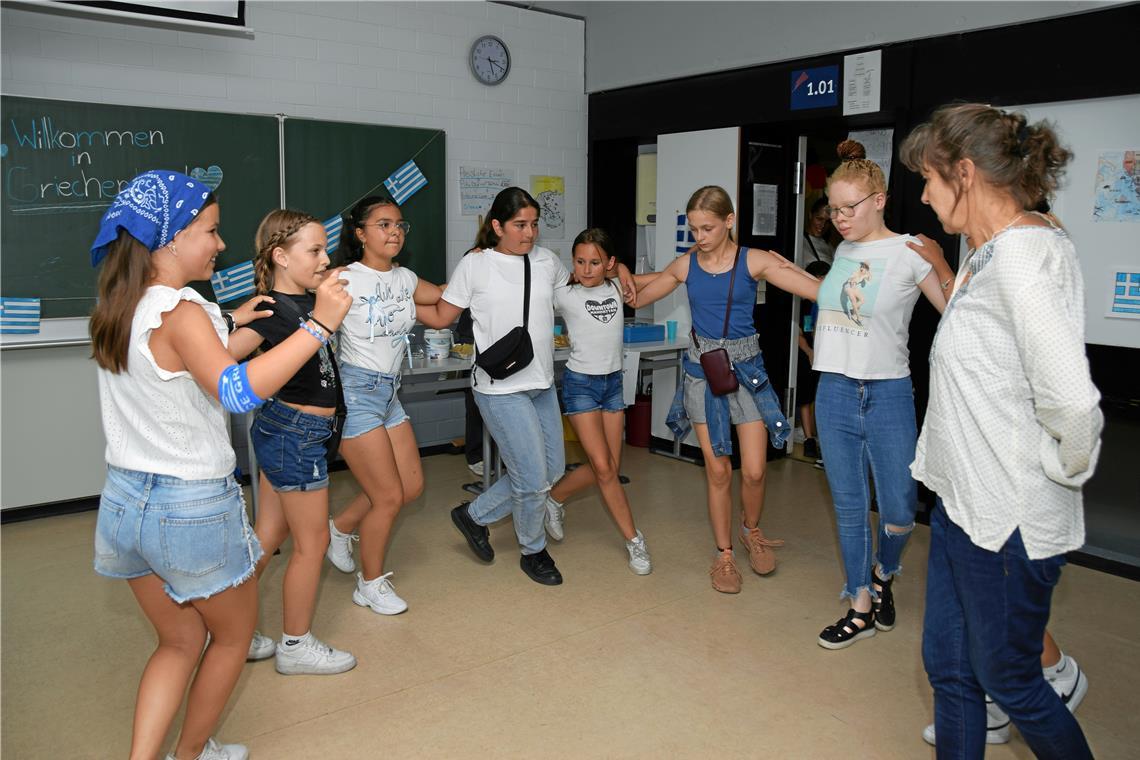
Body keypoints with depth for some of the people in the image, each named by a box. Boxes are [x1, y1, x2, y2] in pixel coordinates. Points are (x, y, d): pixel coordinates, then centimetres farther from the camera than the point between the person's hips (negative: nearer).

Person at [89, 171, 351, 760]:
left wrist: (228, 323, 19)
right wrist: (319, 324, -38)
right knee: (234, 636, 19)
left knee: (180, 641, 22)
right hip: (193, 510, -7)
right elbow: (236, 391, -37)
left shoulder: (117, 308, 5)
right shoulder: (181, 312, -21)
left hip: (124, 503, 8)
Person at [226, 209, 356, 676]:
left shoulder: (305, 300, 4)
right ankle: (296, 646, 23)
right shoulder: (279, 312, -22)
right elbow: (225, 358, -32)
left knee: (268, 536, 18)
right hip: (296, 434, -9)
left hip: (281, 429, 9)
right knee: (311, 541, 6)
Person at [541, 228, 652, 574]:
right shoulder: (564, 295, -7)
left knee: (606, 468, 5)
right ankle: (633, 540, 7)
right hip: (580, 383, -4)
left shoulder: (617, 289, 3)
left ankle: (554, 499, 29)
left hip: (613, 382, 5)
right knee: (604, 468, -8)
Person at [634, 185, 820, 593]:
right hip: (702, 371, 2)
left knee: (754, 471, -2)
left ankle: (751, 531, 30)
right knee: (717, 471, 5)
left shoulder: (754, 261, -7)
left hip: (746, 369, -1)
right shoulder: (685, 266, 1)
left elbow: (820, 291, -13)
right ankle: (724, 554, 23)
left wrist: (787, 266, -25)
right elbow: (635, 299, 14)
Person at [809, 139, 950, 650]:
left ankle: (883, 575, 34)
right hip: (834, 392, 5)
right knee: (849, 505, 11)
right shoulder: (843, 251, 9)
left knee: (899, 510, 0)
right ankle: (861, 608, 24)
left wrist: (937, 262, -26)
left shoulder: (910, 252, -8)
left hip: (887, 394, -5)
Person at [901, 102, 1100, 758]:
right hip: (965, 500, 10)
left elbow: (1072, 400, -28)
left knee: (1008, 679, 12)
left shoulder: (1020, 254, -22)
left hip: (1007, 516, -9)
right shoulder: (994, 251, 10)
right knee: (948, 664, 18)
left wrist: (1066, 466, -14)